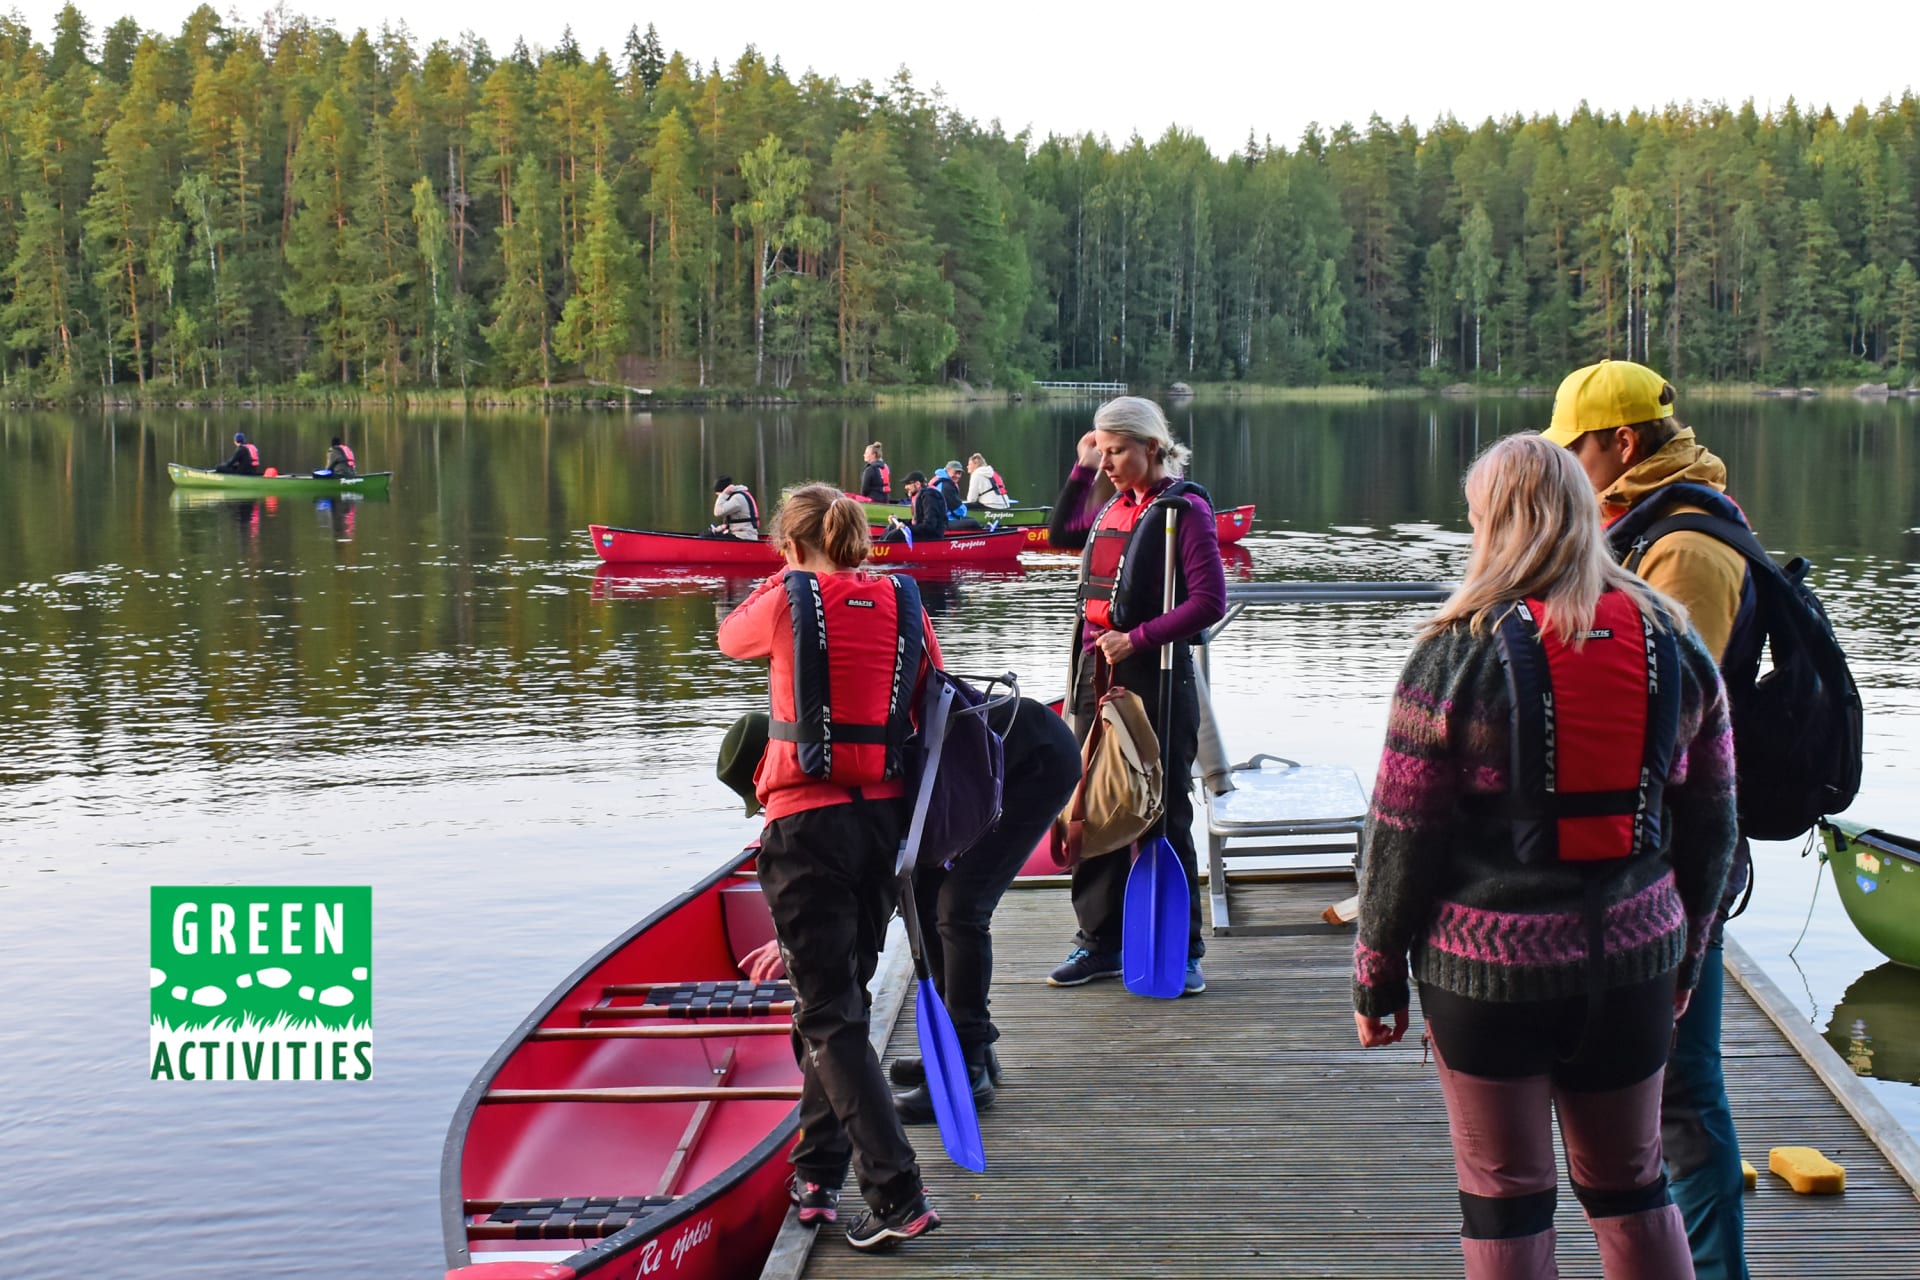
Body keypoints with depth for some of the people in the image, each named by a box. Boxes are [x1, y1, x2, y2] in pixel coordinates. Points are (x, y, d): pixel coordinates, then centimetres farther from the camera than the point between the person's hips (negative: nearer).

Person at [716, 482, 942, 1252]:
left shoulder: (787, 602, -5)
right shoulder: (903, 605, 4)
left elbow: (731, 639, 16)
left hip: (807, 821, -5)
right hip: (885, 815, 5)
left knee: (829, 1015, -3)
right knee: (841, 994, 18)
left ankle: (897, 1194, -11)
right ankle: (818, 1175, 25)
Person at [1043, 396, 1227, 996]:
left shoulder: (1183, 509, -10)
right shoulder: (1112, 508, 11)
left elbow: (1209, 602, -16)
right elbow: (1059, 535, 30)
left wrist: (1137, 639, -18)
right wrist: (1080, 470, 18)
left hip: (1156, 678, -7)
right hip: (1097, 674, 7)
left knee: (1163, 816, 0)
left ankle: (1183, 951, 10)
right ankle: (1099, 942, 21)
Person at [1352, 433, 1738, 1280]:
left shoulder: (1461, 648, -10)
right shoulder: (1673, 642, 3)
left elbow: (1403, 830, -9)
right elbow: (1710, 820, 10)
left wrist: (1376, 977, 1)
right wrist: (1688, 952, 22)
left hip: (1490, 961, -4)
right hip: (1634, 957, 4)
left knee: (1505, 1202, 7)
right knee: (1632, 1191, 18)